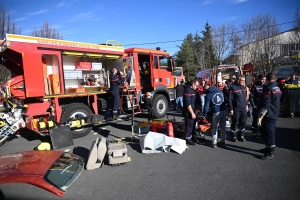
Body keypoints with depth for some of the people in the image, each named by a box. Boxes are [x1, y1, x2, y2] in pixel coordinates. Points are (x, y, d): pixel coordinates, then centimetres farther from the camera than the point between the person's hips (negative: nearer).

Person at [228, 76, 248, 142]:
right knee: (234, 122, 4)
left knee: (243, 122, 12)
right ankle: (233, 136, 18)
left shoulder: (243, 88, 10)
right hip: (236, 109, -7)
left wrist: (246, 105, 18)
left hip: (243, 109, 7)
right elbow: (230, 99, -15)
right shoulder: (233, 88, -13)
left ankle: (241, 135, 26)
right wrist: (231, 109, -16)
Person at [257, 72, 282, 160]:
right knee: (271, 132, 19)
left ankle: (270, 152, 1)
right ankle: (269, 148, 32)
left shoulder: (268, 89, -18)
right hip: (274, 114, 10)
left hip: (268, 115, -10)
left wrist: (260, 116, -21)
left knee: (268, 133, -4)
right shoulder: (278, 88, 12)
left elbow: (265, 105, -23)